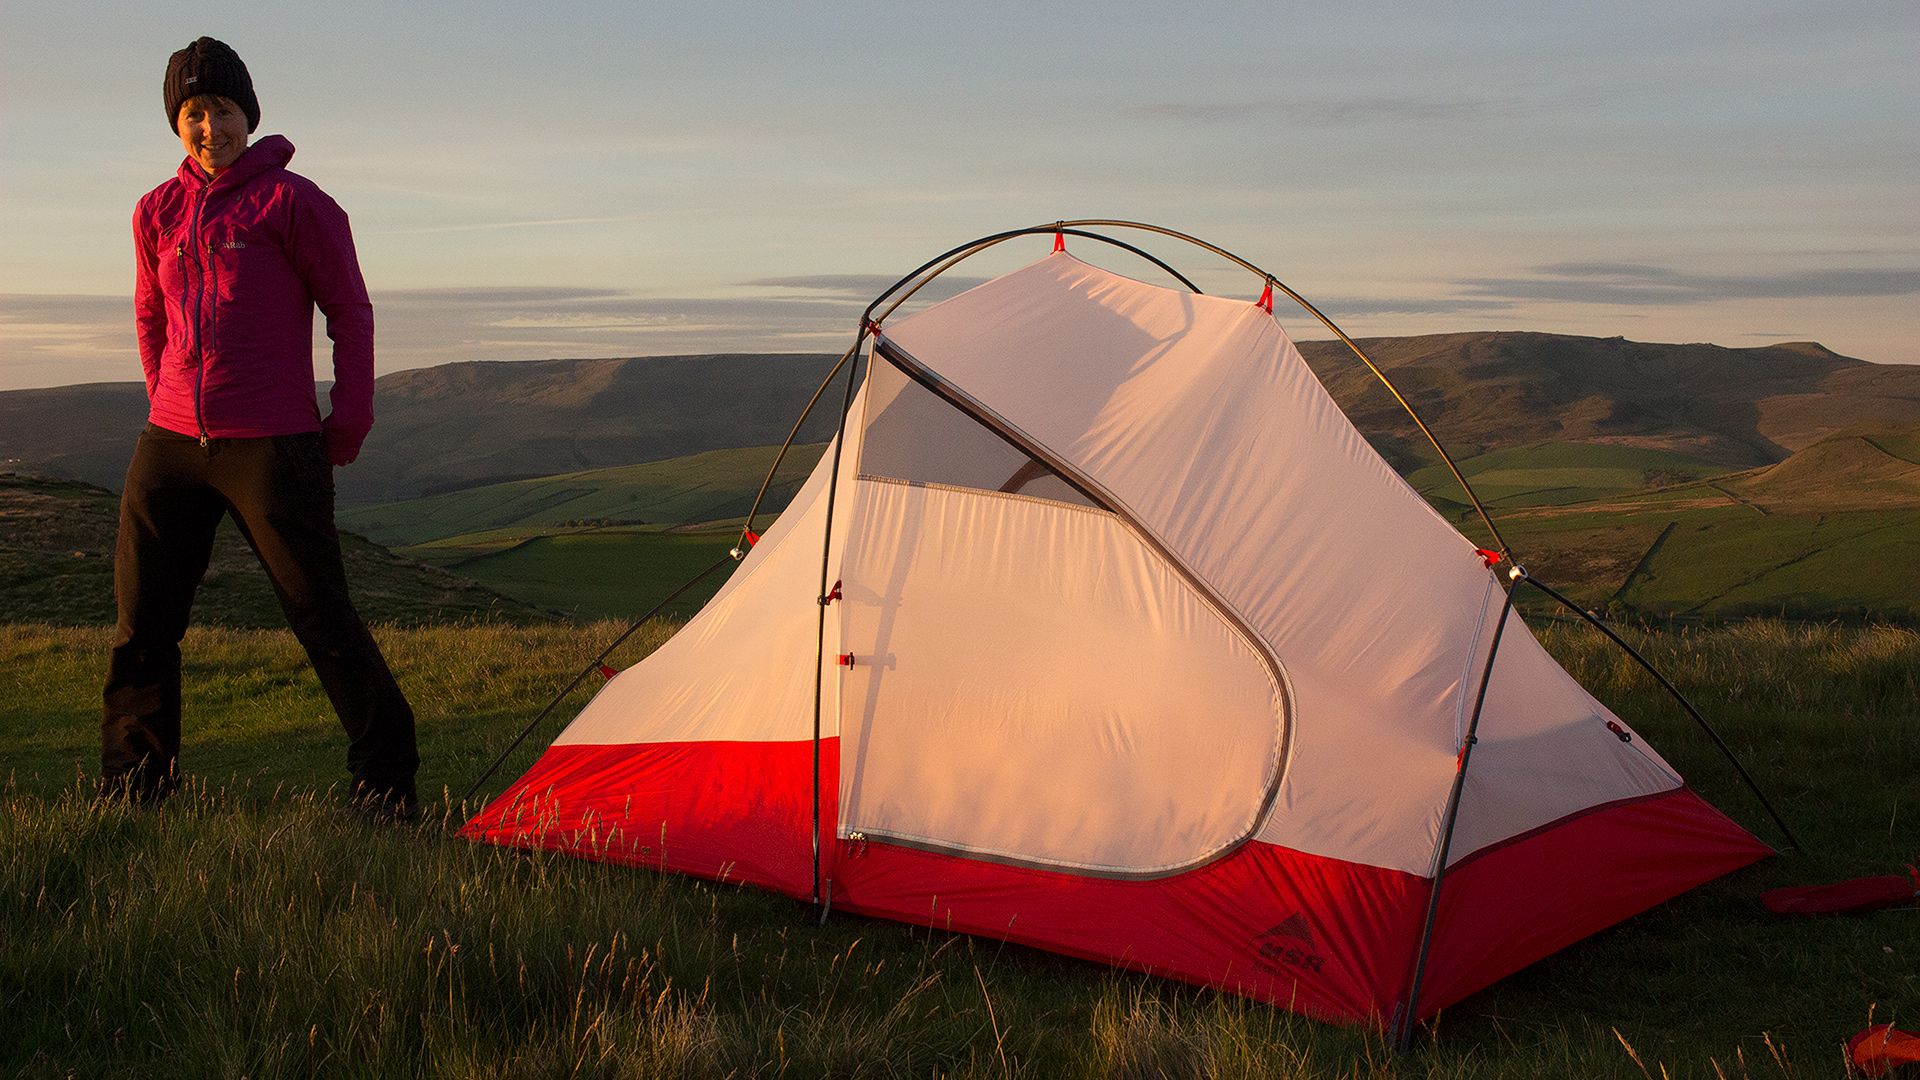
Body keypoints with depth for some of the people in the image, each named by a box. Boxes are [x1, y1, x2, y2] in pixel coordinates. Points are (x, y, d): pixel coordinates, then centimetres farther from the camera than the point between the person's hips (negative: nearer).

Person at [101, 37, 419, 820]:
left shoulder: (292, 202, -6)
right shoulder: (157, 213, 9)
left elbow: (350, 314, -2)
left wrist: (347, 427, -2)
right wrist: (171, 410, 17)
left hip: (273, 448, -5)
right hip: (169, 447, 6)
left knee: (321, 614, -5)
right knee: (142, 619, 9)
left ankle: (385, 776, 7)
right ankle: (132, 781, 25)